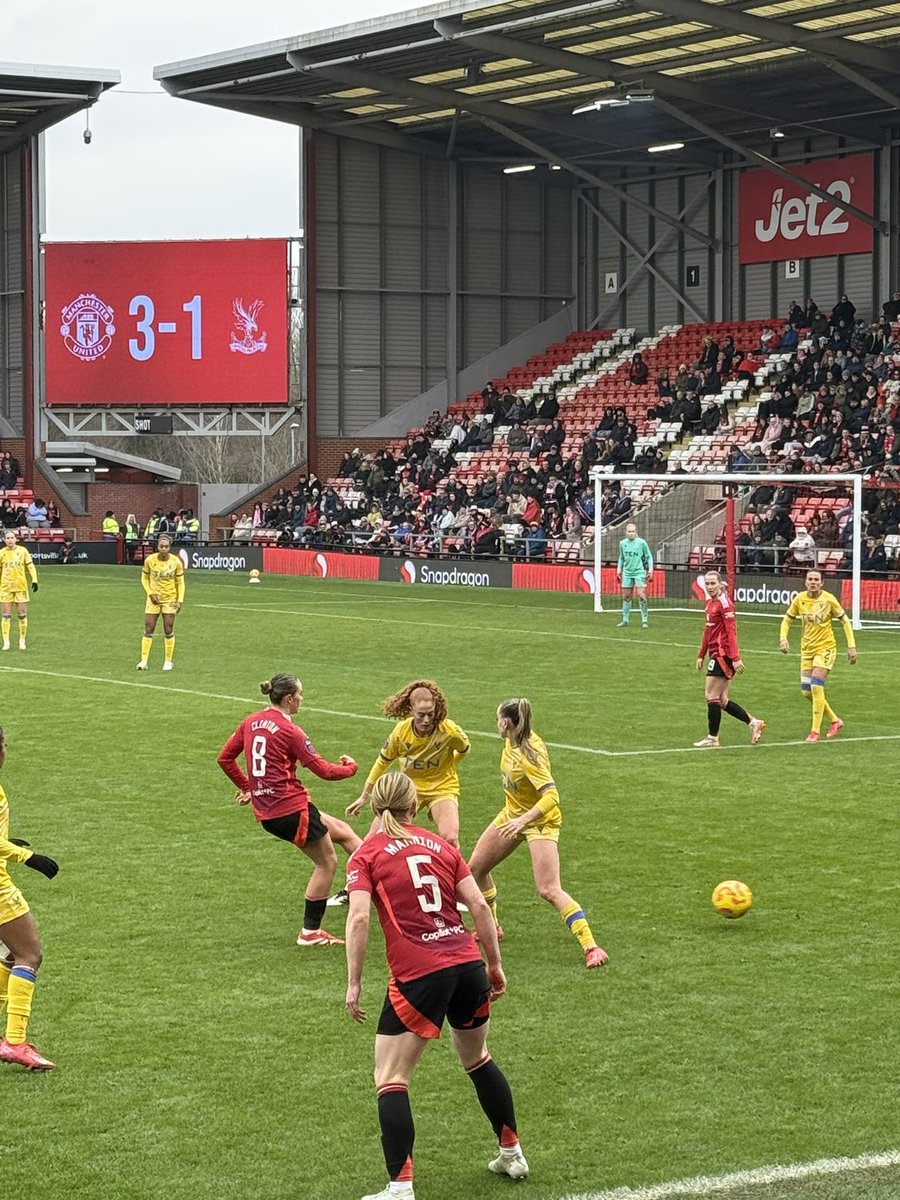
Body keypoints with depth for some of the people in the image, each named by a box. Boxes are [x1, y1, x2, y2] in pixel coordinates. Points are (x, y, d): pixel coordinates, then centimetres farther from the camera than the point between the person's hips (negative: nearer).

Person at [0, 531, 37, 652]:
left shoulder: (22, 551, 1)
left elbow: (30, 566, 4)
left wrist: (34, 580, -6)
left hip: (21, 587, 0)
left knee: (22, 615, 1)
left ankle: (22, 641, 11)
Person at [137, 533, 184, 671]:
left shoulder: (176, 562, -10)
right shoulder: (150, 560, -10)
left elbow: (180, 582, 0)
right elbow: (144, 578, 4)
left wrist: (180, 600, -8)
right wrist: (150, 593, -8)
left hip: (170, 599, 0)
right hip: (154, 598, 1)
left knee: (169, 631, 0)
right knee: (148, 630, -2)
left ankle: (168, 661, 13)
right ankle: (143, 661, 3)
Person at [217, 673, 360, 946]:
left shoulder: (250, 723, 7)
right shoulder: (289, 731, -14)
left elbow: (225, 758, 14)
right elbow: (323, 770, -11)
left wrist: (246, 787, 25)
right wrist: (350, 767, 8)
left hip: (265, 811, 9)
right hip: (292, 808, -9)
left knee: (343, 831, 19)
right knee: (326, 863, 6)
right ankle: (310, 932, 11)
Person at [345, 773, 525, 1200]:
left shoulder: (367, 854, 2)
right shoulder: (440, 845, 13)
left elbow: (359, 917, -12)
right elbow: (478, 905, 8)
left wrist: (354, 983, -10)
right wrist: (494, 964, 15)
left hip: (418, 976, -5)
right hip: (468, 965, 5)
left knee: (390, 1081, 3)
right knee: (478, 1059, 28)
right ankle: (512, 1154, 40)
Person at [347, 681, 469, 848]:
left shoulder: (449, 731, -23)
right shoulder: (401, 731, -17)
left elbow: (464, 750, 2)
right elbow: (383, 762, 1)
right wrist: (364, 796, 7)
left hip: (442, 788, -2)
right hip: (408, 788, 2)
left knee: (450, 839, -25)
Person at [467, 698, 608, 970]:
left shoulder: (530, 756, -30)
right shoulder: (511, 743, -6)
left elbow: (551, 796, -36)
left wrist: (523, 820, -44)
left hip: (539, 821, -9)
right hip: (511, 815, 9)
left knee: (549, 890, -18)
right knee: (475, 868, 13)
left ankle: (591, 947, -15)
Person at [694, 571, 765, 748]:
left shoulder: (724, 602, -13)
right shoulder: (710, 602, 14)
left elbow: (731, 631, -19)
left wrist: (736, 658, -23)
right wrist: (701, 655, 24)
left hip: (723, 654, -9)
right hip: (716, 654, 9)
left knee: (712, 697, -4)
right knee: (721, 700, 10)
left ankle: (712, 738, 5)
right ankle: (753, 723, 18)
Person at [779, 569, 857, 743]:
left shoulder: (828, 599, -12)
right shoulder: (799, 599, -3)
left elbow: (845, 621, -3)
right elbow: (787, 619, 9)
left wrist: (851, 646, -7)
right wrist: (783, 638, -9)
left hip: (825, 647, -5)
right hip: (807, 648, 5)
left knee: (816, 687, -17)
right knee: (806, 691, 3)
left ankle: (815, 731, -9)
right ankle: (835, 720, 23)